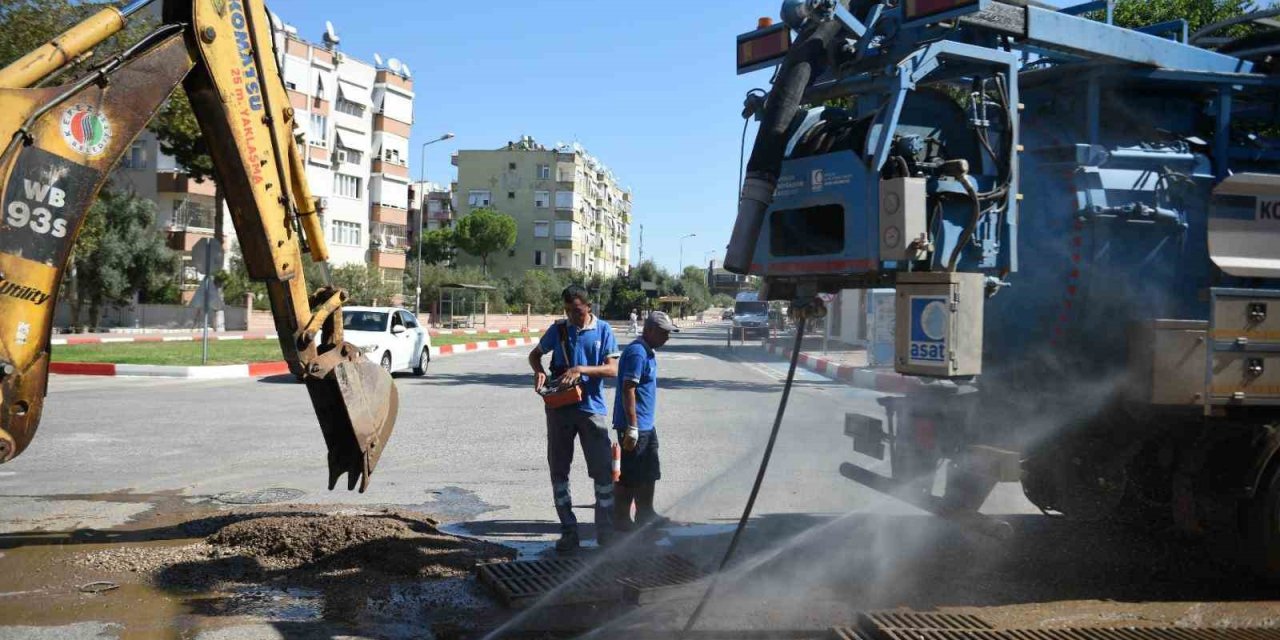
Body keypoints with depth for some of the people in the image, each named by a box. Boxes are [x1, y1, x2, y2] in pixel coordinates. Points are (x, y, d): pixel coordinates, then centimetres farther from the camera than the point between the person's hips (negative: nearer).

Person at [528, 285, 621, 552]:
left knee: (603, 471, -1)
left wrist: (581, 369, -20)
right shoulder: (558, 329, 4)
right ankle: (569, 531, 19)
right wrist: (539, 372, -6)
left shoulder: (603, 330, -1)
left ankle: (606, 532, 11)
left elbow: (612, 369, -7)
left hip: (591, 408, -2)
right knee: (558, 470, 7)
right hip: (559, 408, 2)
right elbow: (535, 354, 16)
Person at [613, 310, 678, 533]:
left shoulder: (648, 352, 15)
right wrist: (632, 427, -25)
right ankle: (621, 522, 7)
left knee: (649, 474, 18)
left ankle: (645, 517, 30)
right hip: (635, 426, -10)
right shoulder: (636, 352, -17)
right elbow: (628, 390, -22)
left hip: (647, 425, 10)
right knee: (629, 477, -2)